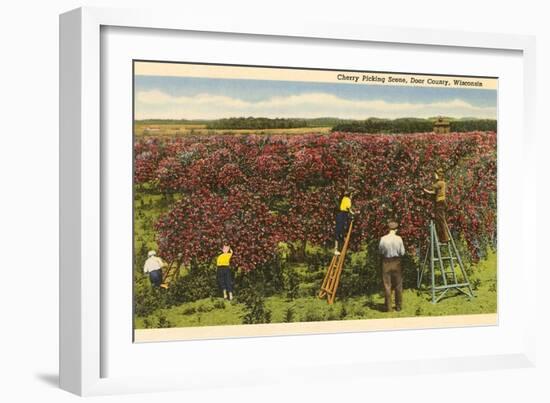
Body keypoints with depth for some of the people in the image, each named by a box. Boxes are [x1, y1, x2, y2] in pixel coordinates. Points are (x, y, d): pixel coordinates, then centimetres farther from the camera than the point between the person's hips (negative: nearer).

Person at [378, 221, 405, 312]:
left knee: (387, 285, 6)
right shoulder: (398, 239, -10)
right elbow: (402, 252, -5)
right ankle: (399, 306, 20)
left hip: (386, 263, -1)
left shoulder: (383, 239, -11)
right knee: (398, 285, 14)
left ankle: (388, 307, 7)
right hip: (396, 262, 1)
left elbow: (380, 251, -2)